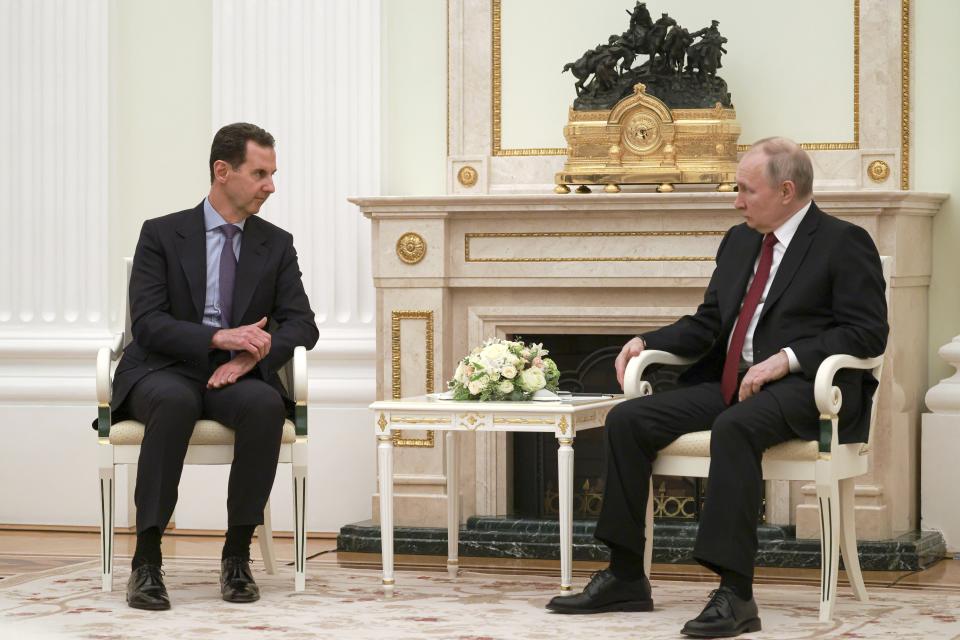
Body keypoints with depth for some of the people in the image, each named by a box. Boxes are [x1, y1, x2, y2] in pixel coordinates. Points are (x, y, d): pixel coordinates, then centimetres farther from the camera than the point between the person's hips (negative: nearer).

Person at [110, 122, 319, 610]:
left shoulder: (277, 245, 10)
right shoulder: (162, 235, 1)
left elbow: (302, 325, 2)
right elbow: (147, 323, -10)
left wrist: (253, 354, -19)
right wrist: (219, 337, -26)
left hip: (237, 376, 2)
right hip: (165, 372, -2)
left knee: (266, 404, -34)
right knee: (175, 402, -39)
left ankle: (237, 556, -24)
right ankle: (147, 561, -36)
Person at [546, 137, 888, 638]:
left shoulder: (844, 243, -4)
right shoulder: (738, 241, 18)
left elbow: (868, 332, -11)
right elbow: (708, 324, 22)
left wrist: (787, 358, -21)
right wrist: (647, 342, 4)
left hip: (803, 389, -8)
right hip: (730, 384, 8)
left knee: (733, 427, -38)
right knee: (627, 419, -9)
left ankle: (735, 593, -39)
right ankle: (625, 577, -5)